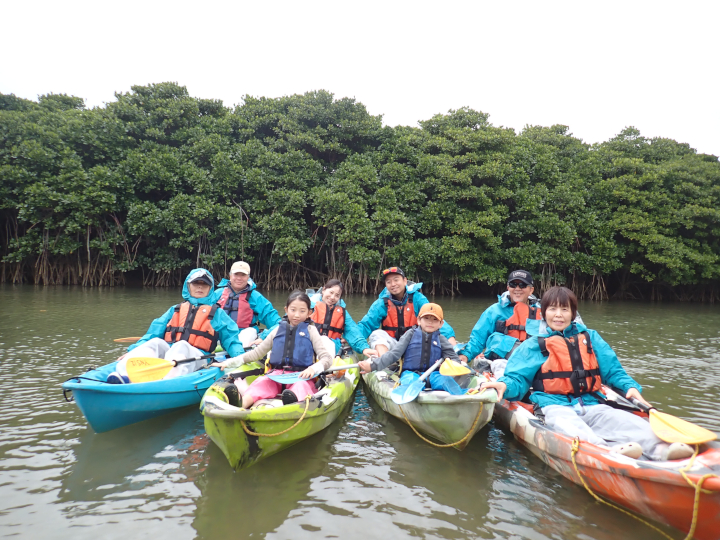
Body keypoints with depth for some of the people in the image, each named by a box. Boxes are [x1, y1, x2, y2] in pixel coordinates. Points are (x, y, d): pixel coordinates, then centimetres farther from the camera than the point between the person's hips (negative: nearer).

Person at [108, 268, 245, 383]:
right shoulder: (175, 310, 29)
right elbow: (153, 333, 20)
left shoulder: (217, 313, 22)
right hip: (166, 351, 3)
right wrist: (131, 351, 7)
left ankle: (167, 380, -63)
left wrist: (239, 357, -6)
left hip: (196, 357, -3)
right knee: (155, 343, -28)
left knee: (181, 346, -35)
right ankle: (124, 374, -52)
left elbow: (230, 339, 13)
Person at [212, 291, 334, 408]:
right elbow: (257, 352, 25)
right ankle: (240, 405, -59)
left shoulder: (310, 330, 11)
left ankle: (294, 400, -71)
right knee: (262, 381, -31)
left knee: (301, 386, -38)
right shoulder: (278, 330, 19)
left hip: (301, 377, -3)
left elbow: (327, 358, 4)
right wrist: (229, 362, 16)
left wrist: (313, 369, -19)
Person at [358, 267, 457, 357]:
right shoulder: (381, 303, -4)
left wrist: (450, 337, -30)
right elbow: (366, 324, -8)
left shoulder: (417, 298, -6)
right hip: (392, 344, 1)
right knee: (377, 334, -25)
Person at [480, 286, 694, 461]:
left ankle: (660, 448, -49)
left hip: (592, 405, 4)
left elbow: (613, 371, 21)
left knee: (628, 421, -26)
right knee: (571, 428, -38)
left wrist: (630, 387, 0)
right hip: (556, 408, -3)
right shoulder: (534, 345, 13)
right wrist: (505, 385, -18)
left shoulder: (590, 338, 22)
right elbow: (517, 379, 5)